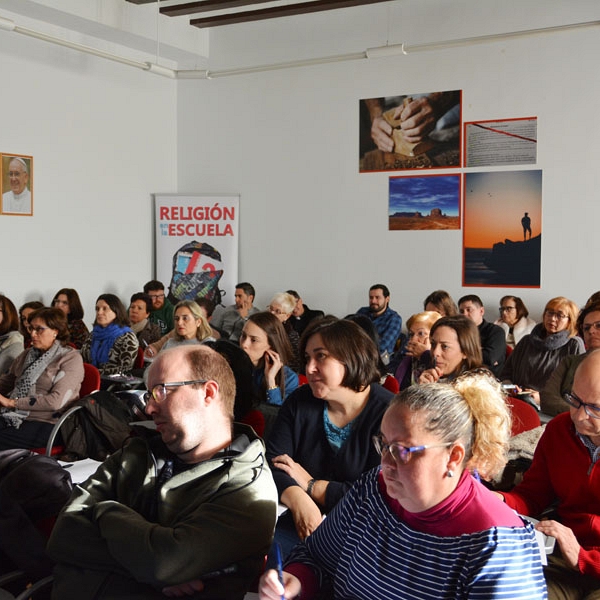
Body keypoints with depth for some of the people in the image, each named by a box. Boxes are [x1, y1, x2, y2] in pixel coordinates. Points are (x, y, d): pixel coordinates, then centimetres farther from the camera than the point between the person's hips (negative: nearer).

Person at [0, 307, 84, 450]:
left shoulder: (71, 358, -4)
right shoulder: (26, 355, 18)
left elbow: (56, 401, -14)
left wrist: (12, 402, -15)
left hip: (47, 424, -6)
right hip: (14, 416, 6)